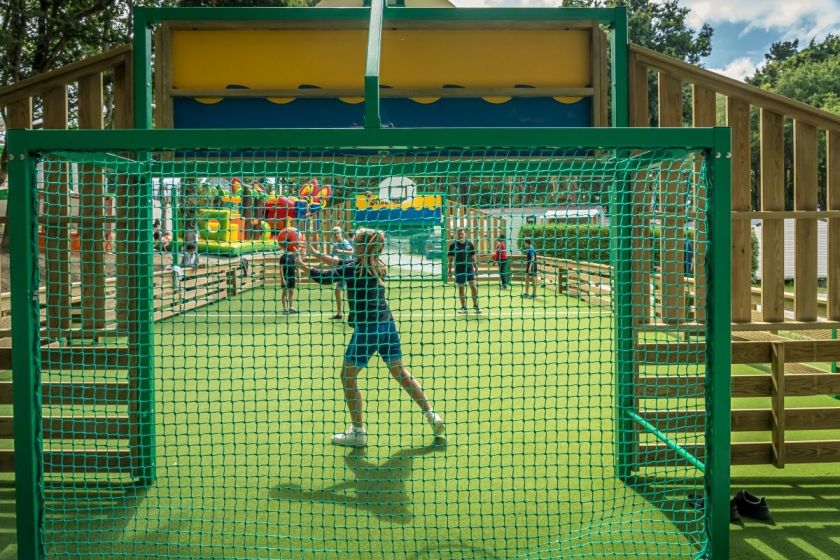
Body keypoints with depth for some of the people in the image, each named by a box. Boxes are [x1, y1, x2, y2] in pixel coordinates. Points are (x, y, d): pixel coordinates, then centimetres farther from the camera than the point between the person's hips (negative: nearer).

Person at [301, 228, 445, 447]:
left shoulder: (353, 267, -11)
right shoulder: (376, 266, 10)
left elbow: (324, 277, -5)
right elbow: (341, 264, 21)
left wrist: (302, 265, 9)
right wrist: (317, 254, 24)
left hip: (367, 328, -8)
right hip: (387, 324, 8)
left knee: (348, 376, 6)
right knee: (400, 371, 17)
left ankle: (358, 431, 11)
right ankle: (431, 415, 18)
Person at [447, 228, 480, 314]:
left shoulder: (470, 244, 3)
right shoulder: (453, 245, 0)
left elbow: (473, 257, 9)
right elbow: (451, 258, 4)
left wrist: (475, 267, 6)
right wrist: (450, 270, 1)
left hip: (469, 268, 0)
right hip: (459, 270, 0)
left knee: (473, 286, -6)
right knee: (461, 288, 5)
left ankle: (476, 305, 4)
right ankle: (463, 307, 13)